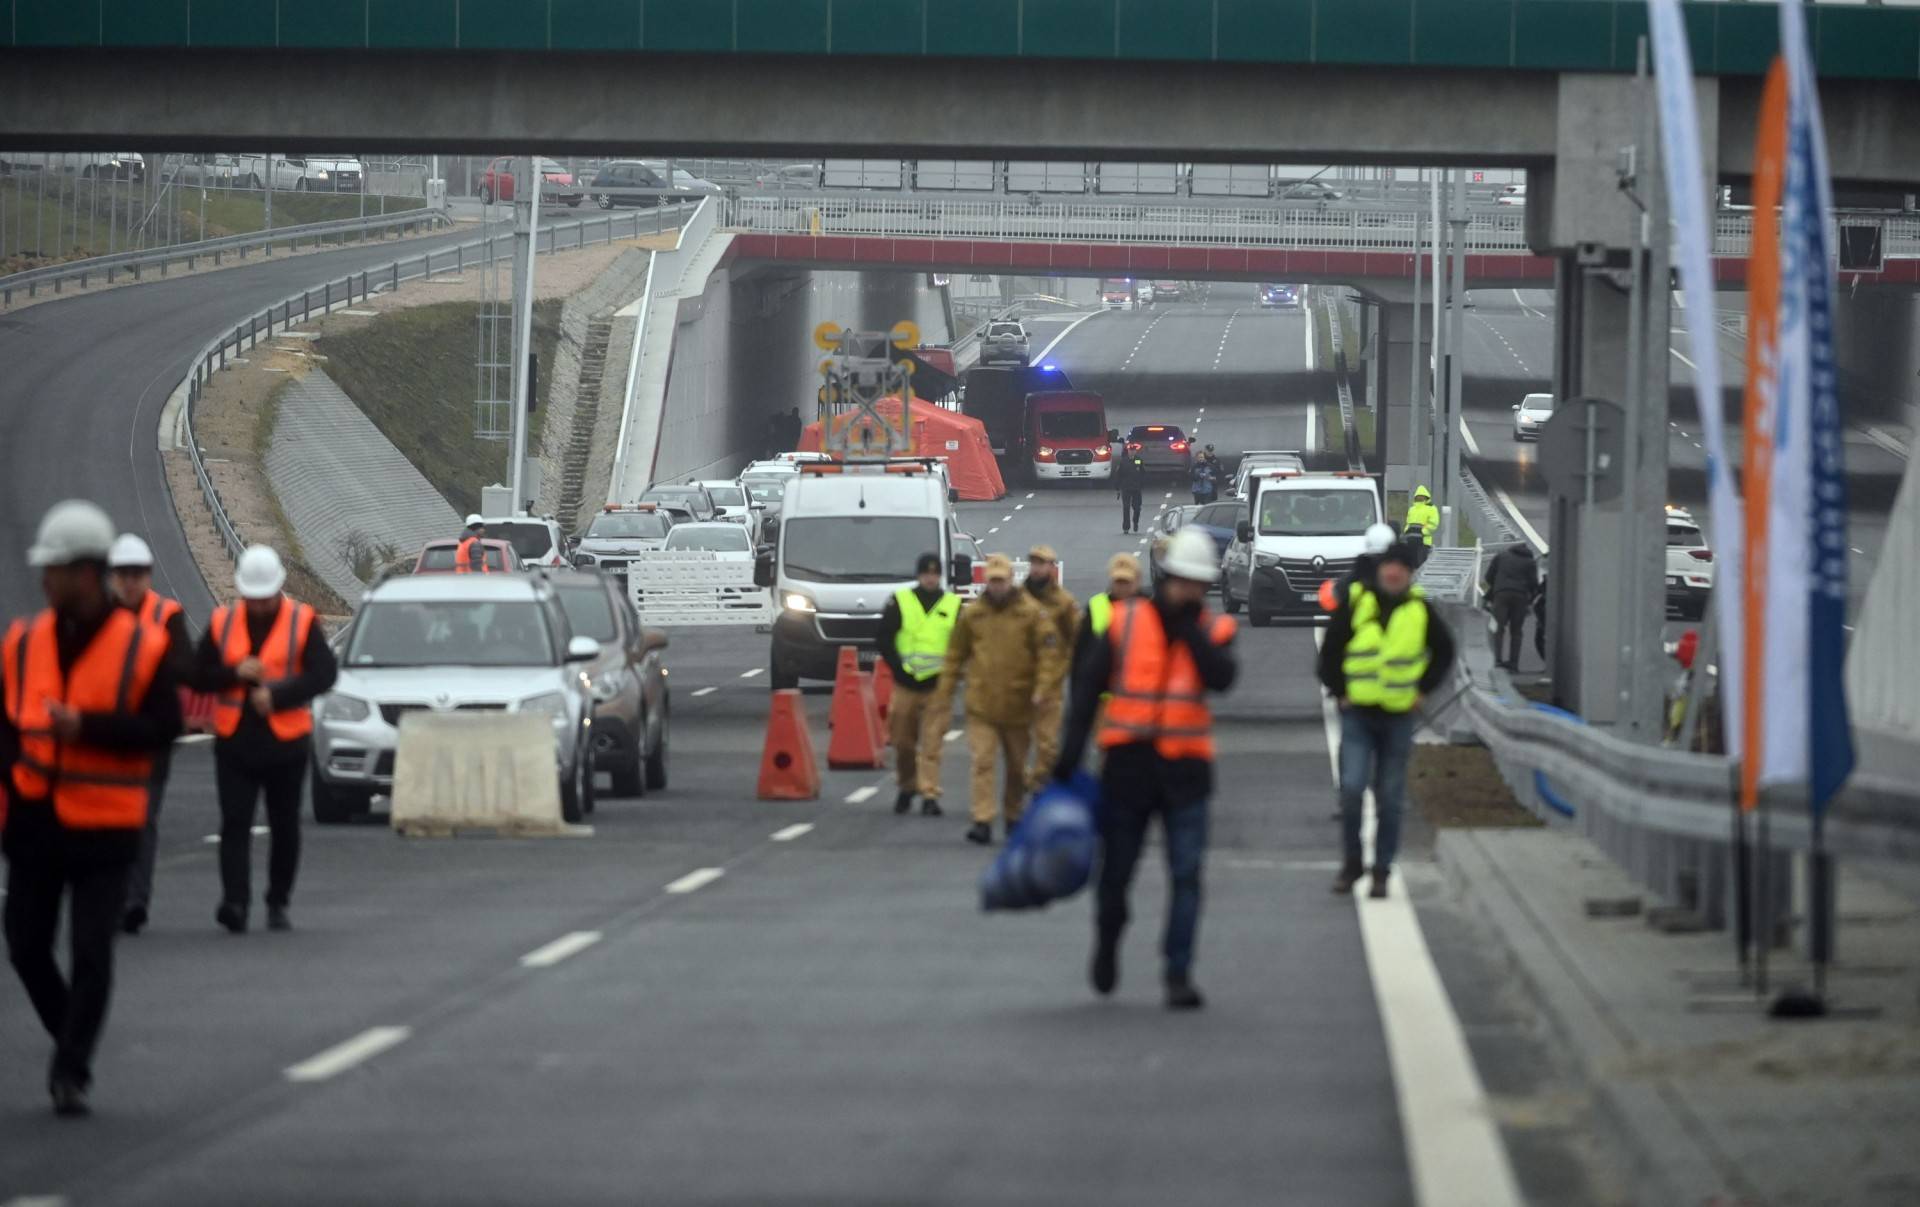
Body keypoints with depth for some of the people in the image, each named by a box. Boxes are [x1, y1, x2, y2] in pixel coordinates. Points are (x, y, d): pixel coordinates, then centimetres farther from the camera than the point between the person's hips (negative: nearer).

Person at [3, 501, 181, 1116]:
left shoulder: (141, 647, -7)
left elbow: (164, 726, -11)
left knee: (91, 954, -4)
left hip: (103, 829, -4)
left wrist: (85, 726, -21)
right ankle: (71, 1040, 30)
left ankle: (72, 1071, 4)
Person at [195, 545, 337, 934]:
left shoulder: (302, 622, -1)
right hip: (234, 741, 1)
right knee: (235, 824, -10)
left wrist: (277, 695, -19)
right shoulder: (222, 622, 7)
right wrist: (235, 672, -12)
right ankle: (234, 902, -18)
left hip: (285, 742, -1)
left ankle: (278, 903, 20)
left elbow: (323, 674, -8)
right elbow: (200, 674, 7)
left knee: (285, 826, 7)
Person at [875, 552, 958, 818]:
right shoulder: (900, 602, 4)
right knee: (903, 740, 7)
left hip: (938, 685, -1)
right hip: (906, 683, 1)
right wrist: (899, 669, -6)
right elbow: (884, 639, 3)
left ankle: (930, 794, -6)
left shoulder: (954, 605, 6)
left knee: (932, 742, -7)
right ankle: (905, 786, 27)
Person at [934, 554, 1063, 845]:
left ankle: (1013, 816, 28)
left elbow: (1048, 649, -3)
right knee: (982, 761, -11)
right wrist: (945, 694, 9)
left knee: (1016, 765, 12)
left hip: (1017, 703, 0)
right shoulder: (972, 613, 3)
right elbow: (955, 655, 10)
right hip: (981, 703, 0)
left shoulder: (1030, 612, -2)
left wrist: (1041, 686, -15)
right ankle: (983, 820, -14)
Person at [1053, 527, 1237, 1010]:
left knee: (1186, 876, -7)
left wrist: (1190, 627, -17)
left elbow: (1222, 677, -16)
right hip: (1129, 765, 0)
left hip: (1185, 770, 0)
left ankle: (1178, 974, -5)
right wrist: (1070, 753, -5)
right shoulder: (1125, 622, 1)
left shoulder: (1213, 630, 4)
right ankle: (1107, 946, 36)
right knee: (1116, 871, 9)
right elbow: (1088, 686, 1)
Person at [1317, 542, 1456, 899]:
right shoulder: (1357, 603, -2)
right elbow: (1330, 649, 5)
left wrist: (1423, 689, 6)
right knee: (1351, 789, -13)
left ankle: (1382, 870, 14)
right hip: (1358, 713, -1)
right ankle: (1351, 862, 4)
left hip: (1399, 716, 1)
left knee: (1390, 799, 5)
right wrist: (1339, 691, -1)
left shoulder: (1420, 610, 2)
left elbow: (1444, 651, 15)